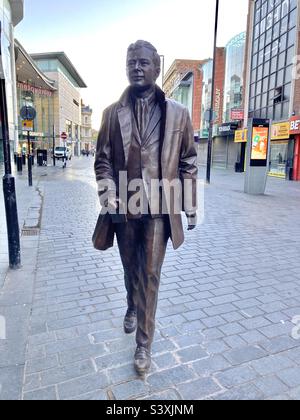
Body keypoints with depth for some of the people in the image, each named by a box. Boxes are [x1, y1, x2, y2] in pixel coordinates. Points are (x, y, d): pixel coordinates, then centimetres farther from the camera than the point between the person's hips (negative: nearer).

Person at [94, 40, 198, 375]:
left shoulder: (177, 113, 1)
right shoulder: (112, 113, 5)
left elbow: (188, 162, 3)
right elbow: (103, 160, 4)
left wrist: (190, 206, 2)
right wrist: (109, 196, -13)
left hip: (159, 208, -2)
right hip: (125, 207, 2)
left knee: (150, 275, 3)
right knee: (130, 269, 20)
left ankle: (144, 343, 20)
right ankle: (132, 308, 50)